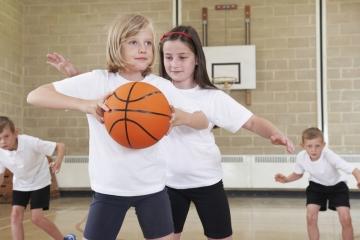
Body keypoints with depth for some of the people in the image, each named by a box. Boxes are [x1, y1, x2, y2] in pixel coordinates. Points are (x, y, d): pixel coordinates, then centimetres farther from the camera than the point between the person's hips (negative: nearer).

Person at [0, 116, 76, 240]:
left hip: (40, 182, -4)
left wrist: (58, 161, -45)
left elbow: (60, 146, -26)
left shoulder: (30, 142, -32)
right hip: (20, 185, 5)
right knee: (15, 215, -8)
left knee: (37, 218, -10)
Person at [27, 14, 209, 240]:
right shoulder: (98, 81, -10)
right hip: (109, 188, -2)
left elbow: (203, 121, 2)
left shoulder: (162, 86, -3)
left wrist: (182, 117, -22)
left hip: (152, 187, 2)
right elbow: (35, 95, -13)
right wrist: (85, 105, -29)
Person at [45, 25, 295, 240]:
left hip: (207, 182, -2)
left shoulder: (212, 97, -12)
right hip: (169, 183, 2)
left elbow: (251, 121, -14)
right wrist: (74, 73, -13)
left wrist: (275, 134, -33)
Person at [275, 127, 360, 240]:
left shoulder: (328, 155, -38)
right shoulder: (301, 157, -25)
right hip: (316, 186, 3)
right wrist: (286, 179, -19)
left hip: (337, 185, -2)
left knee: (346, 219, -13)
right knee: (310, 217, -11)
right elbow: (298, 174, -1)